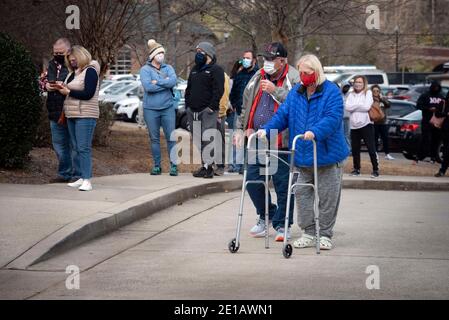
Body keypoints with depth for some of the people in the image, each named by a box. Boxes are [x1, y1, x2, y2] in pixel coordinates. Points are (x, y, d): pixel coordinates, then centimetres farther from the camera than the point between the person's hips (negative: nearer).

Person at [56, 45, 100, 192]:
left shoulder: (90, 71, -9)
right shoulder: (74, 73, 17)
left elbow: (88, 94, -18)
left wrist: (68, 92, -14)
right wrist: (63, 88, 7)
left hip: (85, 115, -9)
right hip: (72, 114, 9)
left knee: (84, 148, -13)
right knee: (76, 148, 9)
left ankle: (87, 180, -15)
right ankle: (81, 178, 14)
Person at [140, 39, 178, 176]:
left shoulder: (168, 68, 9)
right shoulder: (145, 70, 0)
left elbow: (173, 81, -11)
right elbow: (148, 86, -16)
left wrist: (157, 82, -12)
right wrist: (165, 83, -10)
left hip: (168, 108, 1)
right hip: (150, 109, -1)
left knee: (171, 138, -2)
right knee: (154, 138, 5)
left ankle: (174, 165, 2)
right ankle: (156, 166, 13)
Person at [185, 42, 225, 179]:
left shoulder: (216, 70, -3)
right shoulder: (195, 70, 21)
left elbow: (218, 90, -11)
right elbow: (189, 89, 26)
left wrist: (212, 106, -18)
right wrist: (187, 105, 15)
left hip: (207, 111, -8)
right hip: (193, 111, 8)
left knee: (208, 139, -12)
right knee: (197, 140, 6)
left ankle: (208, 166, -13)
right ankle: (203, 165, 11)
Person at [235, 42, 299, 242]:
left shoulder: (294, 79, -7)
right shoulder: (258, 78, 14)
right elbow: (246, 105, 24)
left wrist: (275, 91, -24)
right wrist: (242, 129, 19)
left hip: (282, 143, -6)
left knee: (283, 184, -1)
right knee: (253, 180, 8)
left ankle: (282, 224, 13)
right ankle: (266, 215, 29)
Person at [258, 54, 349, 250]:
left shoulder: (331, 92, -10)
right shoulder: (295, 93, 9)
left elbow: (332, 118, -23)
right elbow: (282, 115, 6)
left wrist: (315, 132, -38)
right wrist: (267, 129, -10)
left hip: (328, 155, -5)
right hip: (303, 158, 5)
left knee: (327, 197, 3)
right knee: (302, 194, 6)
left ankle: (325, 235, 13)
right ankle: (309, 234, 15)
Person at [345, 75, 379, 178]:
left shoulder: (368, 93, 1)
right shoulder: (351, 94, 12)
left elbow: (367, 107, -13)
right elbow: (347, 107, -3)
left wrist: (354, 106, -5)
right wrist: (360, 105, -9)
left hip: (366, 124, -5)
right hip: (354, 126, 5)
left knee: (371, 149, -7)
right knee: (355, 149, 10)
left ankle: (375, 170, -2)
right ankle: (357, 169, 23)